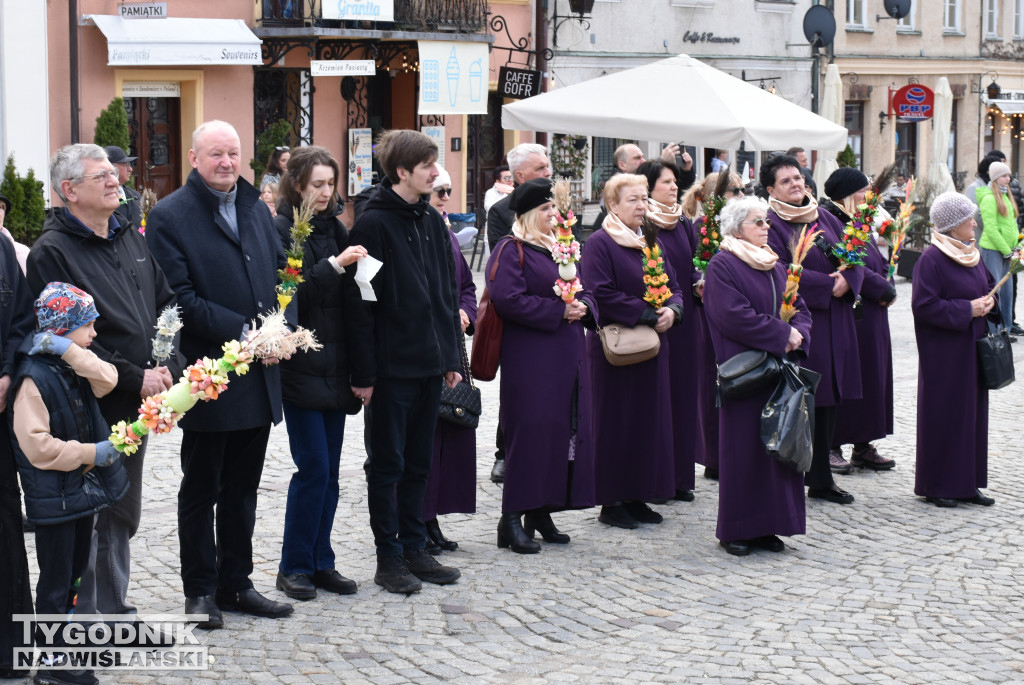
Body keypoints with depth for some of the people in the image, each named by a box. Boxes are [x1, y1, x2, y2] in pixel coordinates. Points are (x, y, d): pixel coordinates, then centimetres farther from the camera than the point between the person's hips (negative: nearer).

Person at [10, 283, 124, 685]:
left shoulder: (74, 368, 7)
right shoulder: (34, 377, -20)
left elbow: (107, 379, -13)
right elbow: (37, 445, -25)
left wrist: (69, 350, -21)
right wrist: (91, 453, -20)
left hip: (82, 487, 9)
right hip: (52, 496, -9)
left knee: (75, 570, 19)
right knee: (56, 579, -1)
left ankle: (61, 636, 33)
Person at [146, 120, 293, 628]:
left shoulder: (255, 208, 12)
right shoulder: (169, 217, -8)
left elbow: (283, 276, 14)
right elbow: (181, 300, -15)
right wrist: (244, 333, -19)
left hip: (259, 377, 6)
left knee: (242, 488, 14)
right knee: (201, 489, 6)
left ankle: (236, 584, 25)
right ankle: (200, 590, 16)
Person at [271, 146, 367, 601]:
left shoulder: (335, 228, 13)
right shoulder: (279, 229, -7)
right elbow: (288, 293, -17)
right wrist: (334, 267, -23)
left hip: (335, 368, 6)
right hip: (300, 369, -6)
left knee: (329, 470, 9)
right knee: (313, 468, -6)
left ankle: (320, 562, 17)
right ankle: (294, 567, 6)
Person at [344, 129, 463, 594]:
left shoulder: (431, 221, 11)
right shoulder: (374, 224, -11)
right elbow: (359, 302, -13)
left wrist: (452, 355, 13)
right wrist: (363, 372, -15)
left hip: (430, 364, 7)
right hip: (393, 367, -7)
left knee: (418, 463, 13)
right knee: (388, 464, 3)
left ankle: (414, 549, 22)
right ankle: (389, 558, 11)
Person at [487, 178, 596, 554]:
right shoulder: (511, 250, -7)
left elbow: (583, 291, 22)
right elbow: (509, 298, -20)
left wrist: (583, 306, -2)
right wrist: (559, 311, -19)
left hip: (567, 358, 8)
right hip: (529, 358, -8)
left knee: (563, 430, 7)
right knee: (530, 432, -11)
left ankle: (541, 511, 16)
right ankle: (512, 519, -6)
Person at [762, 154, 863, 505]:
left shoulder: (826, 219, 15)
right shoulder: (771, 224, -6)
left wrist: (846, 280, -10)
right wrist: (827, 285, -16)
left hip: (834, 322, 7)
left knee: (826, 401, 9)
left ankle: (821, 479, 17)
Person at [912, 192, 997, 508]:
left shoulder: (971, 254, 10)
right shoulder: (931, 260, -15)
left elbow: (988, 285, 23)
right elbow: (924, 306, -19)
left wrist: (988, 301, 0)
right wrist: (966, 310, -19)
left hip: (973, 349, 8)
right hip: (944, 354, -8)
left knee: (973, 411, 10)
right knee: (944, 416, -2)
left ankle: (967, 483, 18)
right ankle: (936, 485, 8)